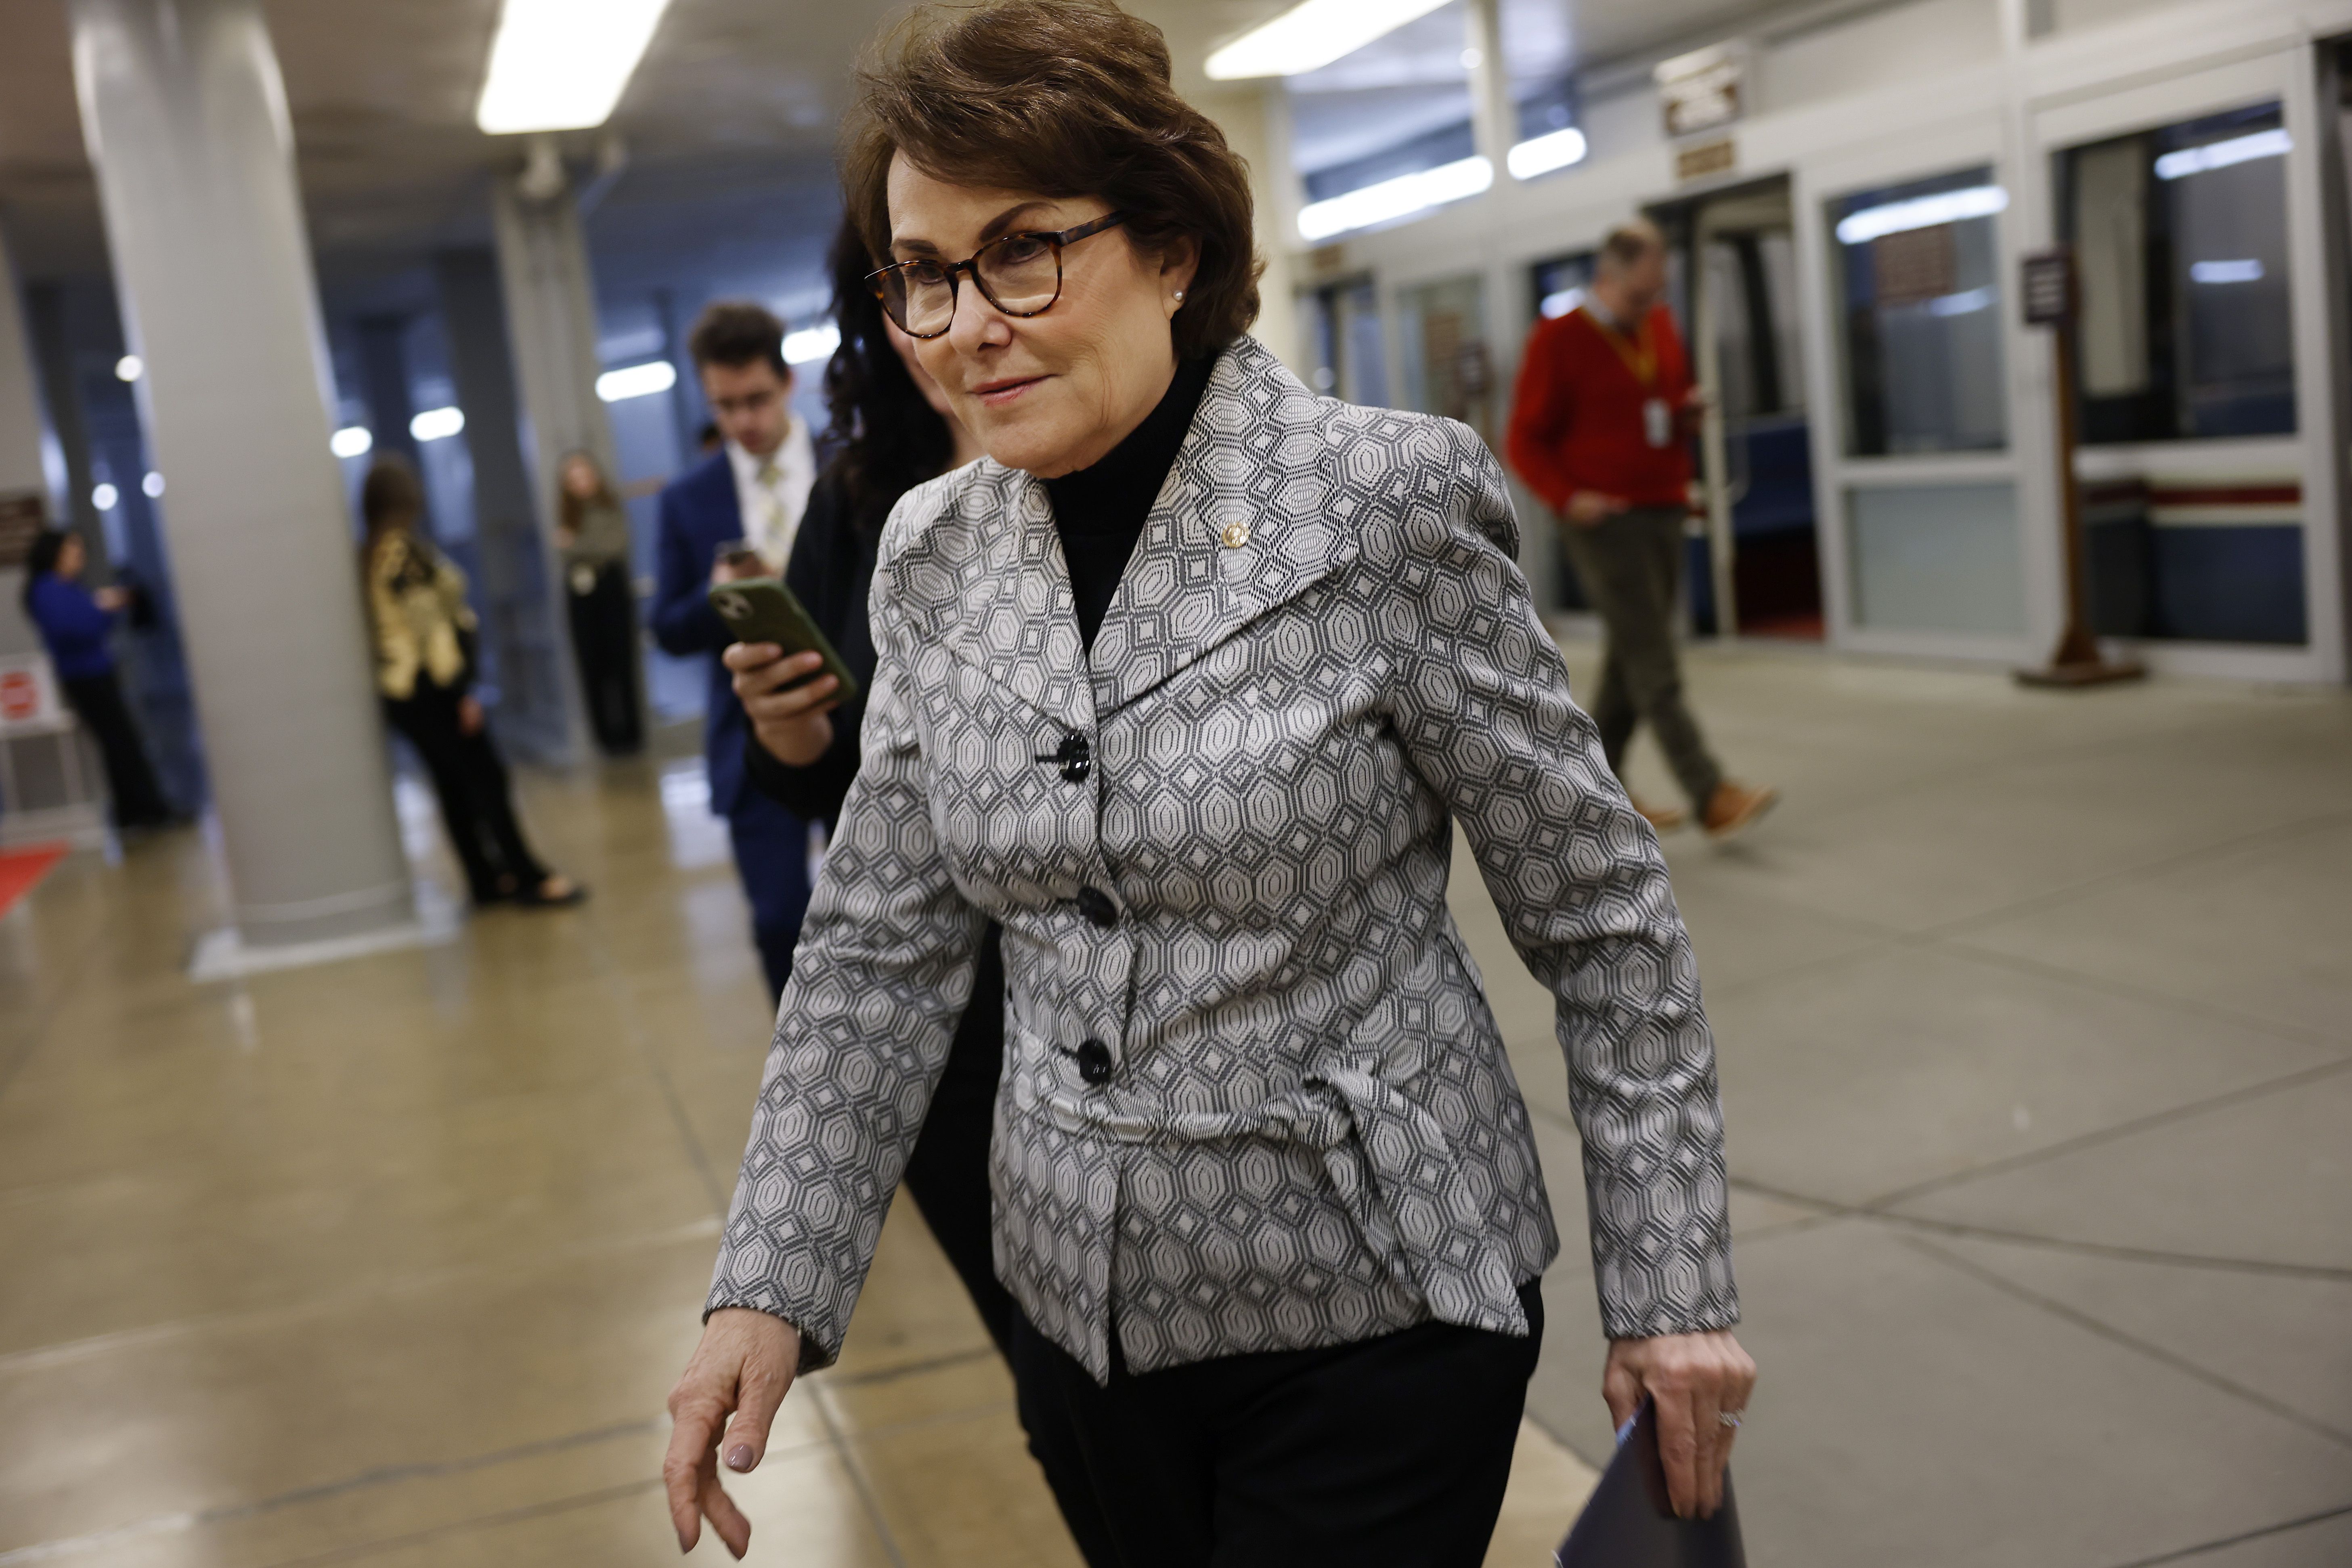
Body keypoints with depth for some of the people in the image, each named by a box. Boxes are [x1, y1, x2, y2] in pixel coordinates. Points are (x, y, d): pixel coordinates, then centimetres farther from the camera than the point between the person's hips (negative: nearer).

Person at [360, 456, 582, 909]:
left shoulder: (367, 556, 11)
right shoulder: (404, 549, -14)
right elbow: (427, 623, -18)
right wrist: (462, 692, -17)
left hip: (396, 689, 9)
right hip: (431, 683, -9)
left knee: (453, 785, 12)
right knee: (487, 778, -2)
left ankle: (486, 880, 18)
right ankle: (529, 878, 2)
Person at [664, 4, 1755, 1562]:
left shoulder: (1388, 499, -15)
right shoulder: (934, 555, -1)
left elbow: (1603, 914, -10)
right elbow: (881, 950, 3)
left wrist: (1672, 1286, -7)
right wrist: (771, 1291, -4)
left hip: (1372, 1310, -4)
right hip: (1088, 1313, 5)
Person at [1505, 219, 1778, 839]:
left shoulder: (1660, 325, 12)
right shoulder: (1558, 340, -7)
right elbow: (1526, 440, -6)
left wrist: (1690, 406, 2)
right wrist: (1568, 497, -20)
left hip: (1663, 515, 7)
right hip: (1604, 523, -7)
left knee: (1631, 661, 11)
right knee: (1655, 667, -11)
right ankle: (1713, 798, -15)